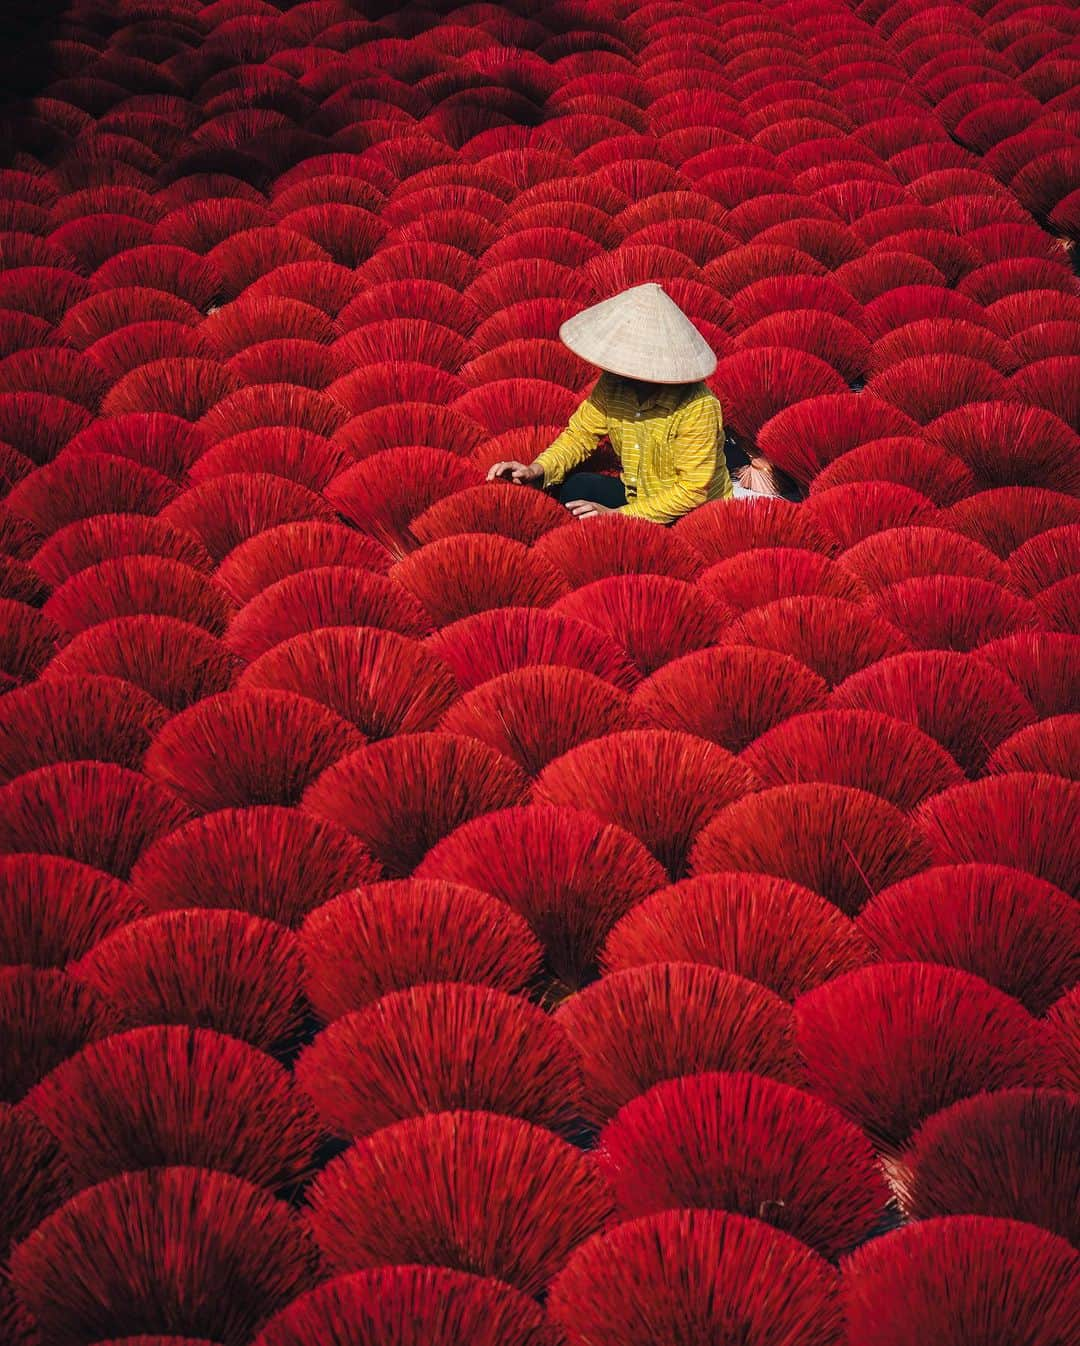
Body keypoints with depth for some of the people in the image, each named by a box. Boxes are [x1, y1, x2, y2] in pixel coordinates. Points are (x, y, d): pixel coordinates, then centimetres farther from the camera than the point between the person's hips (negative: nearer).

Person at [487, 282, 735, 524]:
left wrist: (617, 515, -29)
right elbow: (581, 433, 1)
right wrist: (538, 469, -18)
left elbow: (692, 491, -25)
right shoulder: (612, 383, -10)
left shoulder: (697, 408, -29)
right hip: (637, 495, 6)